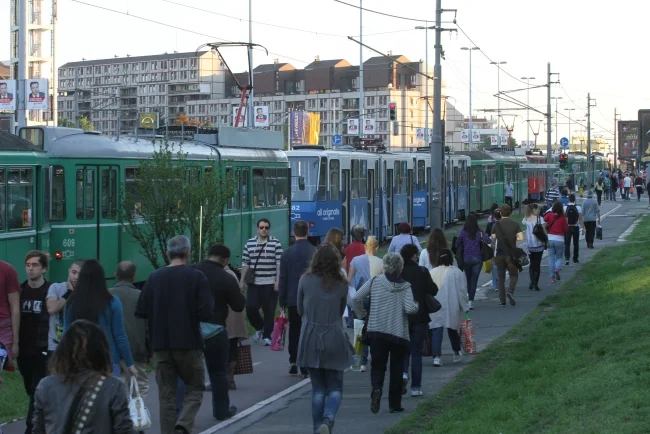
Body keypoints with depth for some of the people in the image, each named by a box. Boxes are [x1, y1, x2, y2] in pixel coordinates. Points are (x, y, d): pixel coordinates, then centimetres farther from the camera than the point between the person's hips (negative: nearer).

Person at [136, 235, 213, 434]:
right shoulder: (196, 277, -7)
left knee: (166, 394, 9)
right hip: (189, 343, -3)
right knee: (195, 388, 9)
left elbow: (141, 312, 2)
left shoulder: (154, 277, 2)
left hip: (162, 344, 3)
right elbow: (206, 313, -13)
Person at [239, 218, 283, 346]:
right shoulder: (249, 243, 8)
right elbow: (245, 263, 11)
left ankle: (267, 336, 12)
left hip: (270, 284, -3)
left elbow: (279, 264, -5)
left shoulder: (275, 243, -3)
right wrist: (242, 281, 7)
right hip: (254, 283, 3)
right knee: (250, 307, -5)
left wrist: (277, 282, -10)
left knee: (269, 311, 1)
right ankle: (259, 327, 21)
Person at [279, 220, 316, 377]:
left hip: (293, 299, 1)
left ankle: (293, 363, 9)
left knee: (294, 331, 11)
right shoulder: (316, 252, -6)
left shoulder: (287, 253, -4)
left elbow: (283, 279, -1)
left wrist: (282, 301, 7)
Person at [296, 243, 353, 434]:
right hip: (334, 340, -1)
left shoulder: (305, 280, -4)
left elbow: (300, 310, 7)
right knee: (335, 388, 7)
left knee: (318, 388, 13)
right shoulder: (341, 285, -3)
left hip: (310, 340, 1)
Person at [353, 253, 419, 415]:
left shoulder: (374, 282, -1)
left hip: (376, 331, 1)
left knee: (377, 365, 10)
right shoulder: (405, 286, -5)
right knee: (396, 369, 11)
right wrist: (417, 305, 6)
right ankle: (395, 404, 12)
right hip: (399, 333, -1)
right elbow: (409, 308, -16)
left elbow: (356, 298, -7)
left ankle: (376, 389, -19)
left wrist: (362, 314, 8)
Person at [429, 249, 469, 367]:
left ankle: (436, 356, -14)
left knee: (436, 331, -3)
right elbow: (462, 291, -5)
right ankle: (456, 354, 33)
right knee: (453, 329, 17)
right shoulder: (456, 272, -5)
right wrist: (465, 307, 3)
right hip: (451, 307, 0)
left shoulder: (432, 273, 2)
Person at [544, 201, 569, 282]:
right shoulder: (563, 218, -5)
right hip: (560, 239, -1)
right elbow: (566, 229, -2)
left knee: (551, 258, 8)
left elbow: (544, 219, -18)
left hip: (550, 238, 1)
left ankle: (552, 276, 6)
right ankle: (557, 268, -15)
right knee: (559, 257, 13)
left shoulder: (550, 215, -3)